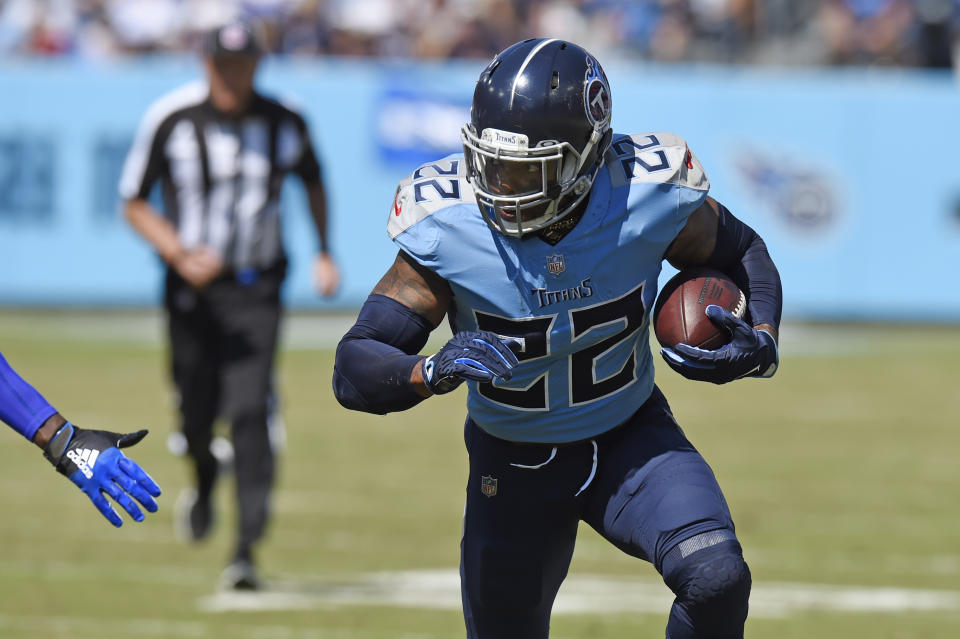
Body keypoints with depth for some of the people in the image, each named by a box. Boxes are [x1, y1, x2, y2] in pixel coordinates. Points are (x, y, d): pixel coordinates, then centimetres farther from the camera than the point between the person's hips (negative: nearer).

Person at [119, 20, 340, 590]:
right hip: (193, 287, 0)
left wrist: (325, 254, 9)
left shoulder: (285, 124, -3)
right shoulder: (171, 120, -8)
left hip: (256, 291, 0)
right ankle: (204, 483, 45)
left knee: (250, 412, -14)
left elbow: (313, 180, 18)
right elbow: (135, 203, -2)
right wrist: (181, 257, -16)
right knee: (196, 416, 8)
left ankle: (247, 550, -16)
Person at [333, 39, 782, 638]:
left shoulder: (649, 197, -22)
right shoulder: (446, 233, -25)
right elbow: (354, 368, -24)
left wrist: (760, 344, -21)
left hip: (630, 441, 0)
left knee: (717, 581, -26)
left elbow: (742, 253, 0)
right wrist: (433, 371, -45)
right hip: (513, 466, 0)